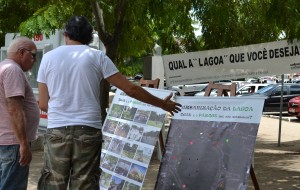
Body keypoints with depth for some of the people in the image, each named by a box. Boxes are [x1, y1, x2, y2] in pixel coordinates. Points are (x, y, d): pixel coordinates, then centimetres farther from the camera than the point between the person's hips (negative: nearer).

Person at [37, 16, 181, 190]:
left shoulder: (48, 58, 8)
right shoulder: (97, 57, 4)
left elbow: (43, 104, 9)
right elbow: (130, 89, 3)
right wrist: (162, 104, 14)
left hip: (56, 130, 1)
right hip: (88, 130, -1)